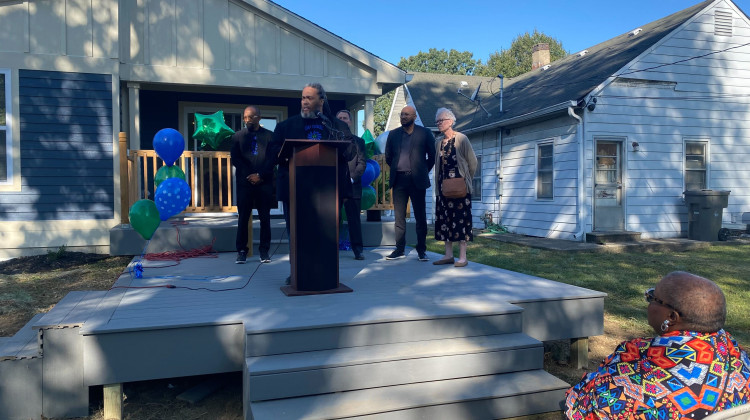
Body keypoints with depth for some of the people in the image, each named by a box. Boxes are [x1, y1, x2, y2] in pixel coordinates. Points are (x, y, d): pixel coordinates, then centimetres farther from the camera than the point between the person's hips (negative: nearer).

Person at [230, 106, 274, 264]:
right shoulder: (237, 136, 10)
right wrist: (249, 175, -6)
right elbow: (235, 159, 4)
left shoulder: (269, 136, 5)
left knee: (265, 217, 2)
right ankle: (241, 251, 7)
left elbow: (272, 159, 0)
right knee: (243, 217, 2)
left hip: (264, 182, -1)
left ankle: (264, 251, 9)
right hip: (244, 181, 1)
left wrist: (260, 175, -9)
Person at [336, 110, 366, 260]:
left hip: (352, 185, 0)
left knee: (354, 220, 2)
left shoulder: (358, 141, 13)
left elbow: (362, 163, 5)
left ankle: (358, 250, 8)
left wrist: (352, 177, -10)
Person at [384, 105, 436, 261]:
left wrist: (423, 171, 7)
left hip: (417, 180, -3)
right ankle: (399, 250, 10)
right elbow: (388, 157, 19)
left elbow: (433, 155, 6)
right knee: (399, 216, 3)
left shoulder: (425, 133, 2)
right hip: (399, 180, 3)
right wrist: (396, 170, 13)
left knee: (420, 217, 1)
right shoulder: (393, 134, 11)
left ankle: (421, 250, 10)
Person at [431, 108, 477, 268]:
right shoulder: (439, 142, 11)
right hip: (443, 186, 6)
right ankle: (448, 255, 12)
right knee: (444, 218, 5)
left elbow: (472, 162, -1)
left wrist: (466, 180, 5)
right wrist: (438, 184, 9)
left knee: (460, 218, -5)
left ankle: (462, 256, -1)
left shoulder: (461, 139, -5)